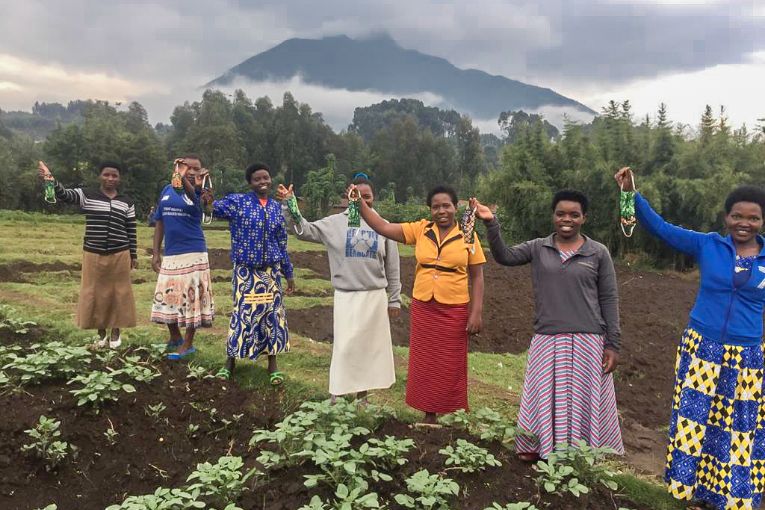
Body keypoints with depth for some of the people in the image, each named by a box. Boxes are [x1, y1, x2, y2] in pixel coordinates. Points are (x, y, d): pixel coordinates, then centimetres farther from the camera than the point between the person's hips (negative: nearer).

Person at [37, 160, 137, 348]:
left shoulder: (127, 202, 5)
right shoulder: (87, 195, 0)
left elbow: (131, 231, 7)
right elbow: (65, 195, -18)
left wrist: (133, 255, 6)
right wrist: (52, 181, -39)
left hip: (119, 256, 0)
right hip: (94, 255, 0)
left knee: (118, 294, 7)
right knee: (95, 294, 7)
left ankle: (115, 333, 22)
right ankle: (101, 334, 22)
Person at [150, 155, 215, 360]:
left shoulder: (197, 192, -5)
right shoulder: (167, 191, 8)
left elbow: (191, 193, -32)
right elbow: (160, 223, 12)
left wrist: (185, 180, -55)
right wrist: (156, 253, 6)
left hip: (193, 253, -5)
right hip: (170, 254, 5)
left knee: (190, 297, -1)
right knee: (167, 296, 13)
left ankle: (188, 344, 12)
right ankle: (175, 337, 33)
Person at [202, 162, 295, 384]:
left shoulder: (276, 207, 7)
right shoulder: (238, 201, -3)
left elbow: (282, 241, 11)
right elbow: (216, 208, -19)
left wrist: (288, 272, 12)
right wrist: (207, 201, -44)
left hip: (271, 270, 3)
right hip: (245, 270, -3)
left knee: (272, 313, 6)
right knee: (242, 312, 0)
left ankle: (272, 364, 19)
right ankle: (231, 360, 20)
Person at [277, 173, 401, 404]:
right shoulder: (336, 222, 1)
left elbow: (392, 267, 6)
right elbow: (304, 230, -3)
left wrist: (394, 299, 7)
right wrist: (288, 206, -18)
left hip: (375, 297, 2)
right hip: (346, 296, -2)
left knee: (369, 346, 11)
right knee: (343, 347, -2)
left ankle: (362, 394, 26)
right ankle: (336, 396, 10)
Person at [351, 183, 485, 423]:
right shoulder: (420, 229, -1)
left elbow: (477, 277, -2)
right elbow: (383, 227, -6)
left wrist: (476, 313, -7)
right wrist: (360, 203, -16)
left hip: (455, 312, -2)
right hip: (422, 309, 2)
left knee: (451, 367, 9)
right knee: (425, 363, 12)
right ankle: (429, 415, 27)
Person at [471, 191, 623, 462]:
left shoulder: (598, 253, 1)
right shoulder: (538, 248, 5)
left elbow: (609, 300, 1)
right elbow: (505, 256, -5)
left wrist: (612, 344, -3)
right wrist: (491, 224, -20)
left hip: (587, 341, -1)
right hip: (547, 340, 1)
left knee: (582, 400, 7)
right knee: (547, 398, 10)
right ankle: (539, 449, 27)